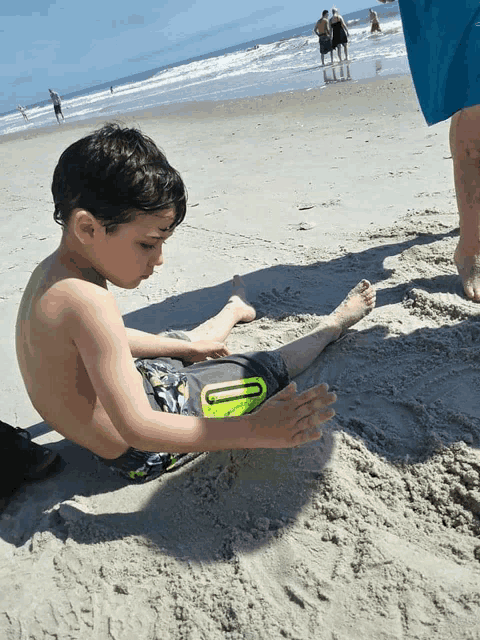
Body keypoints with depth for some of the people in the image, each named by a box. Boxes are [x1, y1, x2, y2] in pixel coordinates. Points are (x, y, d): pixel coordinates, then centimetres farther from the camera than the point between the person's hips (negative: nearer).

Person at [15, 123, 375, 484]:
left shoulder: (51, 272, -3)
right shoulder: (86, 300, -35)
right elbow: (137, 429, -35)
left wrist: (186, 347, 15)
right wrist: (255, 431, -37)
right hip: (141, 456, -8)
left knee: (187, 342, 32)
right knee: (267, 368, 4)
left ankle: (236, 309, 61)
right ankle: (331, 327, 29)